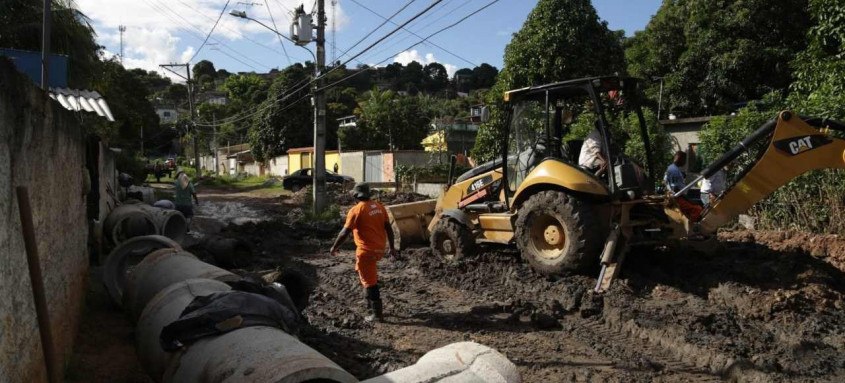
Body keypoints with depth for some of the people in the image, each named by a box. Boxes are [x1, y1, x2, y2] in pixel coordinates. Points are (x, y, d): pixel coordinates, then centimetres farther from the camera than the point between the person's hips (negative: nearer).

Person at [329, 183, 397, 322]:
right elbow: (388, 228, 9)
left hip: (366, 250, -8)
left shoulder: (356, 210, -14)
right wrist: (391, 247, 18)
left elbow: (345, 232, -14)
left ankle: (377, 314, 6)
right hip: (379, 249, 8)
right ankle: (371, 304, 33)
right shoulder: (379, 207, 6)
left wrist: (334, 247, -1)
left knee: (370, 282, 1)